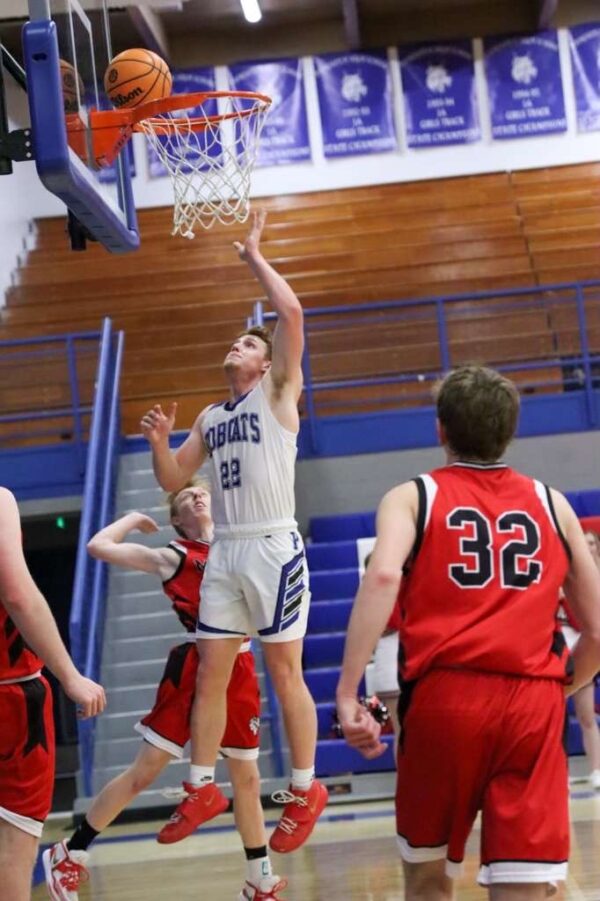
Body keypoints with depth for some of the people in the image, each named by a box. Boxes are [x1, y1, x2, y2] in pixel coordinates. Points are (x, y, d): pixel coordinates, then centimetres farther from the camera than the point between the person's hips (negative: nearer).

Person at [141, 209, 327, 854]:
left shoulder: (277, 393, 1)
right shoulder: (210, 417, 19)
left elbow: (291, 313, -12)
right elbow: (173, 481, 19)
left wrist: (254, 256, -3)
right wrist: (160, 444, -1)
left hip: (272, 548, -6)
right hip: (223, 552, 6)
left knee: (284, 672, -1)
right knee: (210, 673, 6)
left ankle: (304, 791, 9)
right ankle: (201, 790, 14)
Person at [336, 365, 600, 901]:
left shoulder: (413, 496, 9)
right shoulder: (551, 504, 16)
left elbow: (383, 576, -13)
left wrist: (347, 692, -15)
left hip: (445, 697, -1)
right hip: (534, 703, 1)